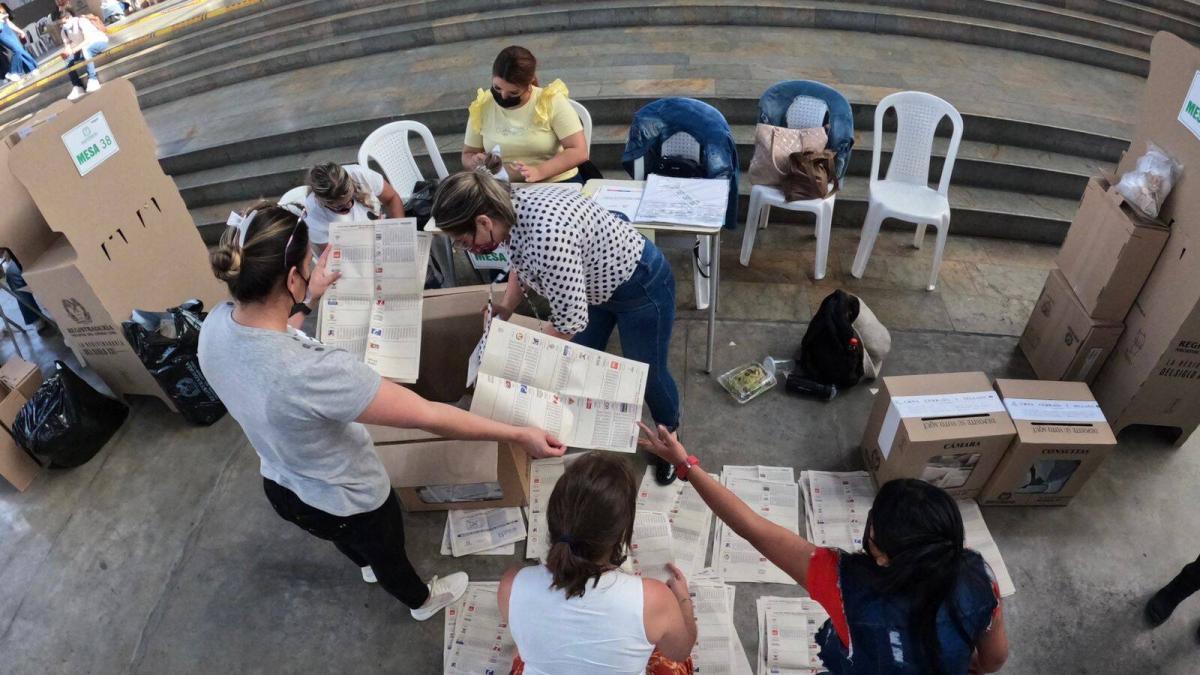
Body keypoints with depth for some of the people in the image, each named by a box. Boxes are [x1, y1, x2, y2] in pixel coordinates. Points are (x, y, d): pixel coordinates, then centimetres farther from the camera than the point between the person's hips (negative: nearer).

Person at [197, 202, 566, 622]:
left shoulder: (216, 325, -21)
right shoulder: (312, 372, -45)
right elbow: (428, 416, -38)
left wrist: (307, 299, 12)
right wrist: (518, 435, -28)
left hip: (281, 485, 6)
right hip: (346, 499, -6)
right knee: (388, 553, 29)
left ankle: (367, 565, 75)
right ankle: (422, 601, 63)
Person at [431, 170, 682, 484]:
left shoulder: (546, 237, -40)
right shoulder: (512, 208, -12)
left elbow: (570, 321, -31)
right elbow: (522, 263, 10)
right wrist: (505, 307, -2)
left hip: (640, 287, -8)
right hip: (596, 282, 8)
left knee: (647, 373, 11)